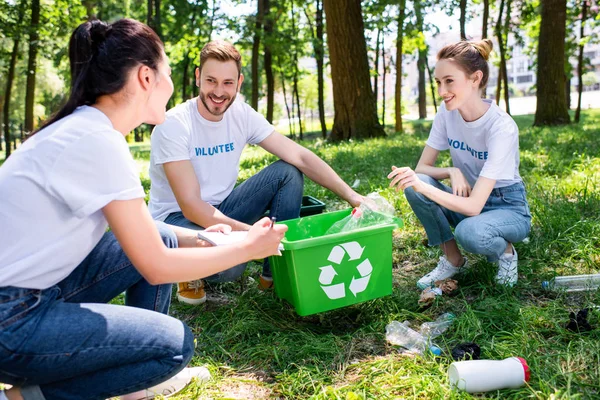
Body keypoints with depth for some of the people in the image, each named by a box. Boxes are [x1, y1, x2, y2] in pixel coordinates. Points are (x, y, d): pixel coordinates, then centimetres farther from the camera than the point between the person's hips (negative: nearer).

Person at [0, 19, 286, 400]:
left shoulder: (82, 128, 5)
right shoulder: (98, 141, -23)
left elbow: (134, 228, 17)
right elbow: (157, 267, -18)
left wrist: (198, 238, 13)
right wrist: (249, 248, -7)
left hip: (37, 290, 9)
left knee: (161, 238, 9)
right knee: (175, 344, -10)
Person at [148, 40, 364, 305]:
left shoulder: (242, 114, -6)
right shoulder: (173, 124, -22)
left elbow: (299, 157, -9)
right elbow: (190, 205, -28)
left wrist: (351, 195, -18)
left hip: (220, 209, 6)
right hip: (176, 217, -6)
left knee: (288, 173, -11)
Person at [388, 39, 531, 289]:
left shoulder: (501, 127, -28)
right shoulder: (447, 112, -11)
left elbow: (473, 206, -33)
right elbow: (422, 167, -5)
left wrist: (423, 186, -44)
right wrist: (452, 172, -24)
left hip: (506, 207, -5)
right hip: (466, 198, 5)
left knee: (469, 232, -38)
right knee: (414, 185, -23)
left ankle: (506, 252, -1)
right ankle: (453, 260, -4)